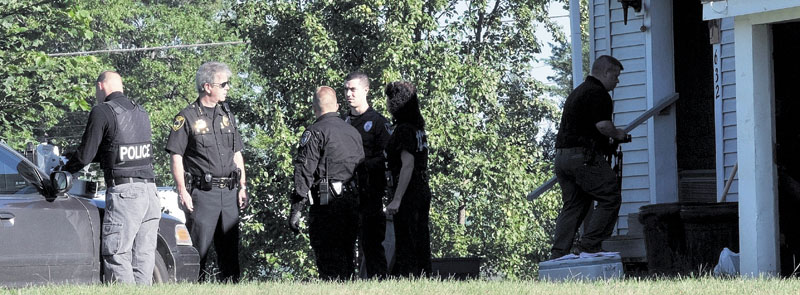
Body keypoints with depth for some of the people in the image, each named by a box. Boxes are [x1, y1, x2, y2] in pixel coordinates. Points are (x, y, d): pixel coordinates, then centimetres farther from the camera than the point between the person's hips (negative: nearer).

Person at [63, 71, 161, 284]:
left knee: (117, 256, -7)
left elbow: (85, 155, -5)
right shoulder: (141, 112, 17)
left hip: (124, 193, -7)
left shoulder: (102, 112, -5)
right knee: (143, 257, 6)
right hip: (150, 190, 7)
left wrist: (64, 171, 15)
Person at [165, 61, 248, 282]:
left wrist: (242, 187, 13)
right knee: (199, 250, -5)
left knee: (230, 250, 7)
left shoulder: (227, 115, 16)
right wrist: (182, 191, -12)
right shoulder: (188, 117, -3)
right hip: (202, 192, -6)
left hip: (229, 192, 6)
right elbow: (176, 156, -5)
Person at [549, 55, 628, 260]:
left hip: (562, 156, 10)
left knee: (572, 205, 10)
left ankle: (558, 254, 1)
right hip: (584, 156, -10)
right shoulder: (598, 93, -8)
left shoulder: (577, 92, 23)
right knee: (610, 198, -4)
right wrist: (618, 134, 2)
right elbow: (603, 125, -19)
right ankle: (589, 245, -11)